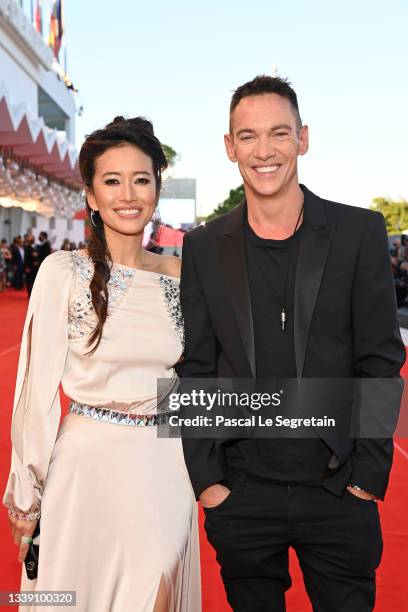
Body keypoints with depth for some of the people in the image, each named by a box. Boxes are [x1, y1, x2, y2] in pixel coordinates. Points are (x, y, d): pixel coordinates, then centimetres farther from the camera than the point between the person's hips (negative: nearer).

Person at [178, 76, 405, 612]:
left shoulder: (360, 232, -3)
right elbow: (195, 370, 2)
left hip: (340, 493, -1)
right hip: (240, 497, 1)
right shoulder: (205, 247, 1)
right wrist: (207, 479, -3)